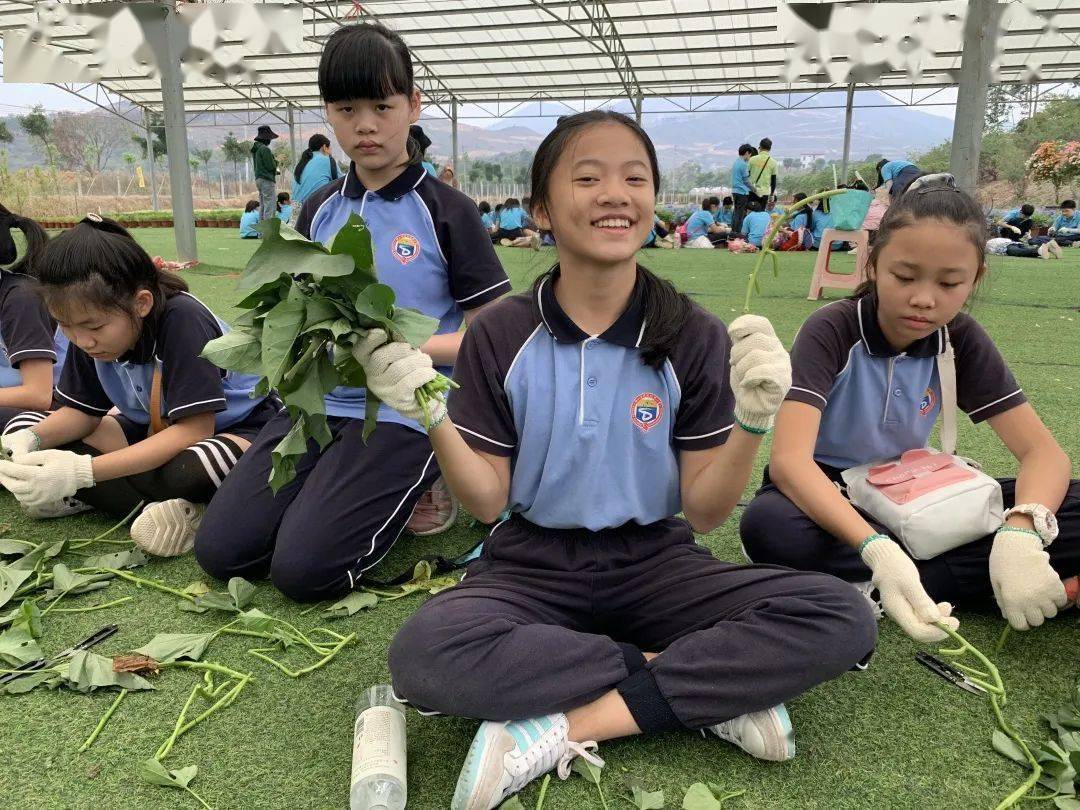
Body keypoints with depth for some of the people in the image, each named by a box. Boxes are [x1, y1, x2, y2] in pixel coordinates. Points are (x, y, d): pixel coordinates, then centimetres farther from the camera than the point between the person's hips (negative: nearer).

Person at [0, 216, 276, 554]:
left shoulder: (182, 319, -30)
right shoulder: (90, 328, -9)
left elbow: (193, 429, -32)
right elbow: (82, 411, 2)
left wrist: (84, 471, -37)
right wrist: (30, 440, -21)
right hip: (157, 428, 8)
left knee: (184, 471, -40)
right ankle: (175, 510, -21)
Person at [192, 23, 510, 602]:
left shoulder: (446, 212, -5)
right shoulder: (318, 211, 11)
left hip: (405, 412, -5)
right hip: (322, 402, 6)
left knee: (302, 569, -16)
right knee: (219, 549, -6)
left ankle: (419, 485, 7)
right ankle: (338, 484, 15)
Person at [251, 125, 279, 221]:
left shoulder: (255, 149, 15)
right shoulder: (265, 149, -14)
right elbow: (271, 166, -16)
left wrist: (275, 171, 12)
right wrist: (275, 161, 6)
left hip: (259, 179, 10)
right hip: (266, 180, -10)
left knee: (262, 206, 13)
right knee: (270, 206, -11)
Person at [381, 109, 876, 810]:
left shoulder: (694, 337, -5)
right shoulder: (499, 337, -5)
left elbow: (704, 510, -5)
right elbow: (489, 501, -4)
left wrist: (752, 420, -23)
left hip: (653, 562, 1)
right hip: (533, 563, 0)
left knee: (842, 619, -24)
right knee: (424, 654, -34)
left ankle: (561, 730, -20)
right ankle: (714, 690, -17)